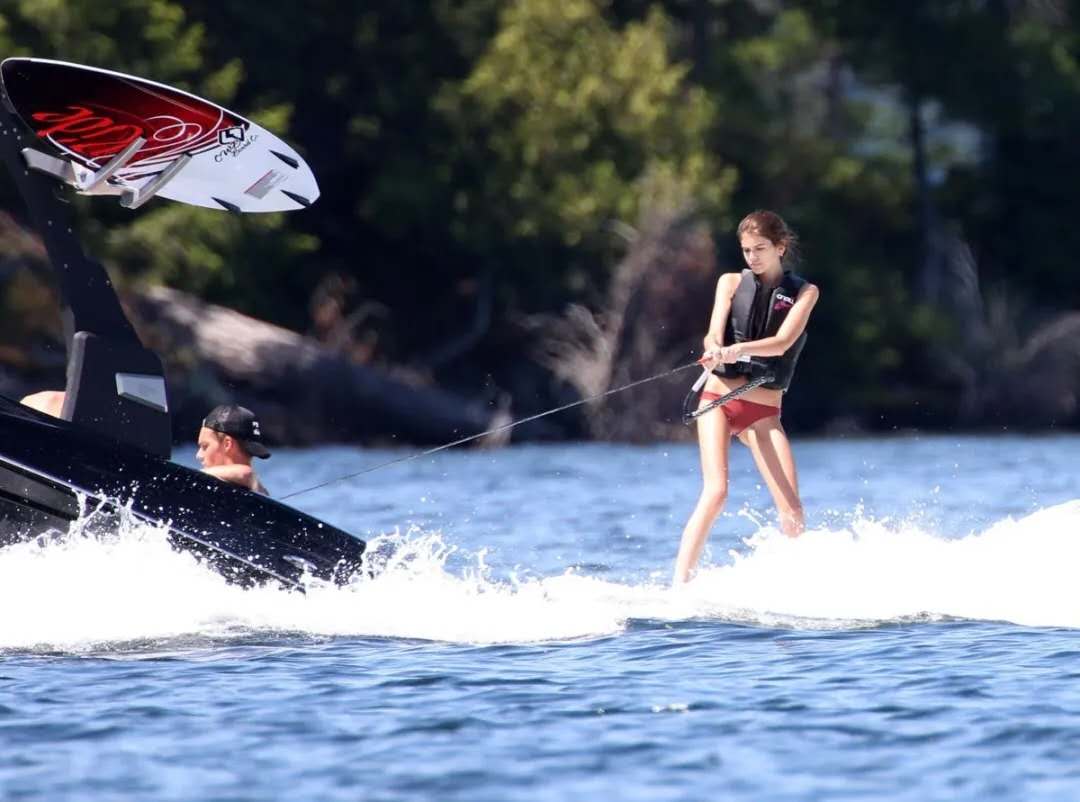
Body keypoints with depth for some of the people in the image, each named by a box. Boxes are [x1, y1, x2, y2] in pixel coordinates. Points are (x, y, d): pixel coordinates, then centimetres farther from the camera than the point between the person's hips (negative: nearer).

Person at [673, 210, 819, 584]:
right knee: (715, 492, -19)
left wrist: (739, 349, -32)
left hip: (763, 411, 1)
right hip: (719, 398, -1)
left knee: (791, 508, -11)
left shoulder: (804, 292, 4)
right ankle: (679, 585, -23)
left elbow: (782, 342, -12)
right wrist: (714, 350, -32)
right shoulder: (731, 283, 8)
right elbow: (714, 333, -7)